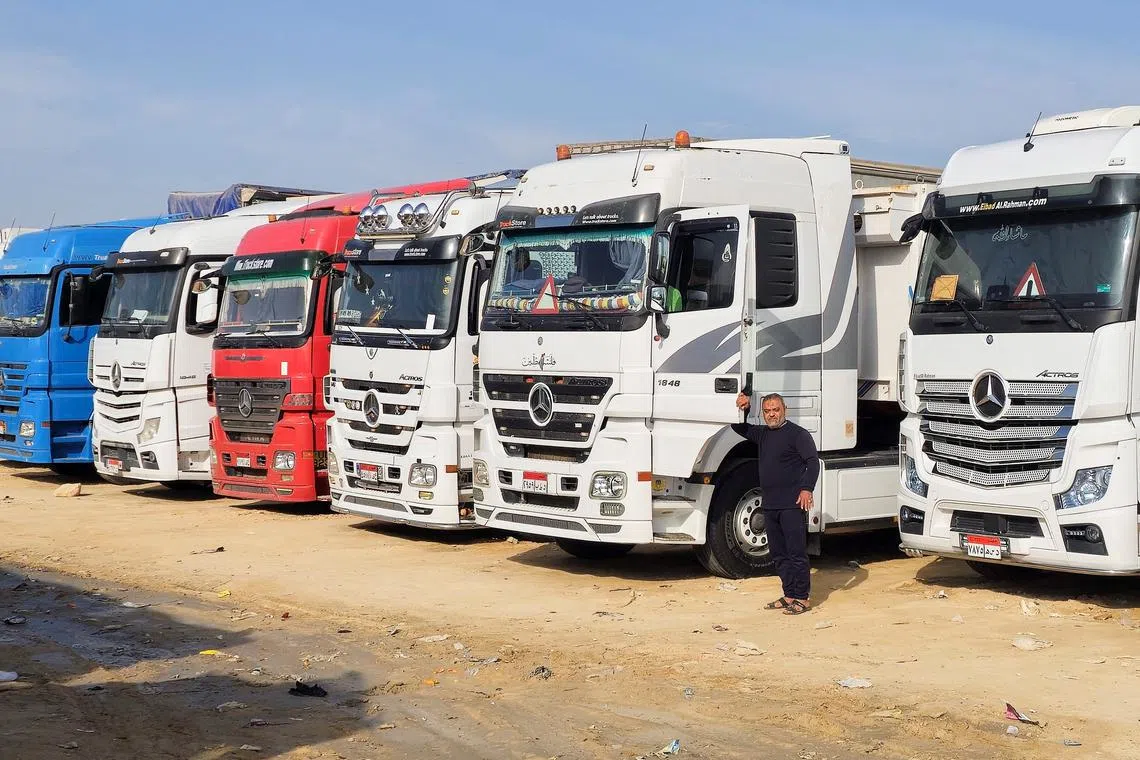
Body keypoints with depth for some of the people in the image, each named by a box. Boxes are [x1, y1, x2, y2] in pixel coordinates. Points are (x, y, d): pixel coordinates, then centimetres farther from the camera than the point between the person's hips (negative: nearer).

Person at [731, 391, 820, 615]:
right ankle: (789, 596, 19)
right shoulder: (763, 434, 18)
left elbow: (813, 461, -13)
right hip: (770, 505, 8)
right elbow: (739, 428, 29)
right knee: (779, 554, 11)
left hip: (792, 504, -8)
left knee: (796, 552, -5)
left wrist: (807, 489, -25)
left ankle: (802, 598, 0)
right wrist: (742, 409, 9)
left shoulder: (797, 434, -6)